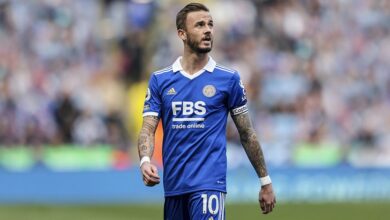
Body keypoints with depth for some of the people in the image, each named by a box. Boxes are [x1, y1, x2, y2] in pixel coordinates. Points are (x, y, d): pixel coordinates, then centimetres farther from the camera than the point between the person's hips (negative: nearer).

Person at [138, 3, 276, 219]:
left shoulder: (228, 79, 2)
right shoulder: (159, 80, 7)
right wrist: (145, 161, -20)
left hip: (209, 183, -3)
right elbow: (148, 128, 1)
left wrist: (265, 182, 10)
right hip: (173, 184, 3)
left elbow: (247, 134, 8)